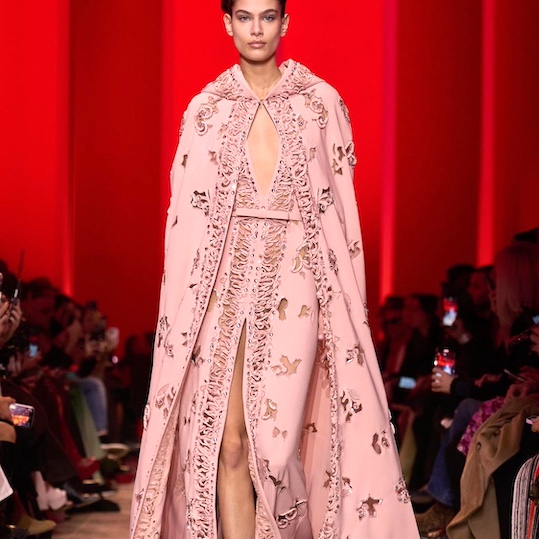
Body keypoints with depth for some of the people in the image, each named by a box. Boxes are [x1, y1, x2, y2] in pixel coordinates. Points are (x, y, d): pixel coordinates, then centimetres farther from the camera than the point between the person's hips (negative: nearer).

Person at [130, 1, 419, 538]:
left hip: (294, 275, -1)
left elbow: (340, 205, 5)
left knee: (279, 436, -8)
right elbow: (186, 213, 8)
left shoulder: (321, 103, 7)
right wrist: (184, 305, 1)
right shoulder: (206, 109, 10)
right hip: (225, 277, 1)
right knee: (227, 441, -5)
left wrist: (345, 305, -1)